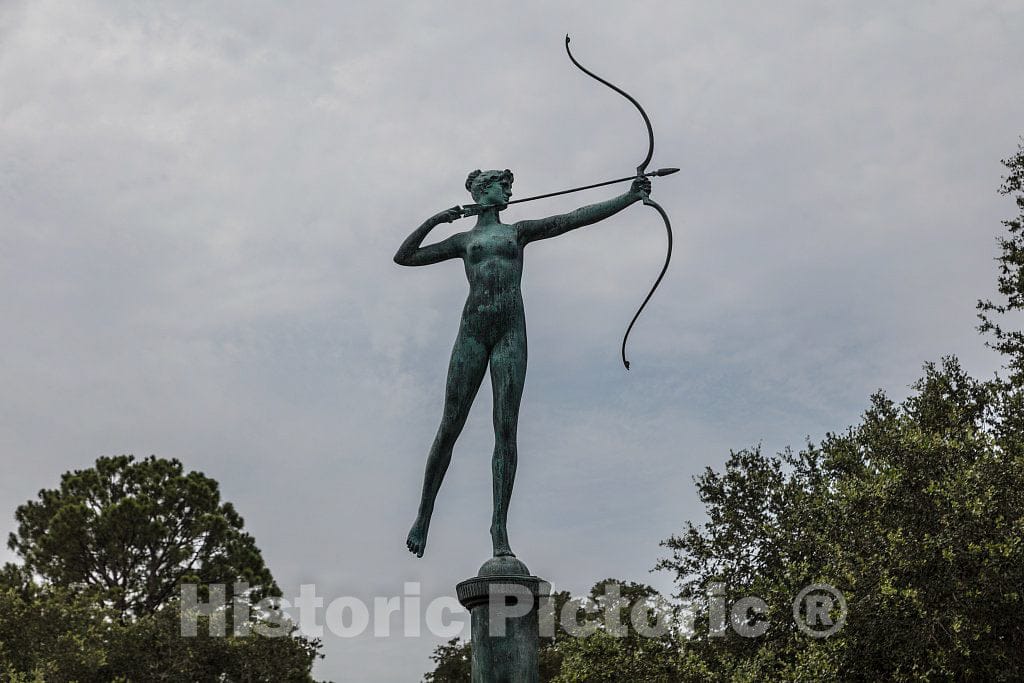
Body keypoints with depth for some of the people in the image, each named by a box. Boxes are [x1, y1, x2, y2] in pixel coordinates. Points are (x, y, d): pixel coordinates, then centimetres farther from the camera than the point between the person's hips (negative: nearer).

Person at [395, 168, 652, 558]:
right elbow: (404, 257, 20)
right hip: (473, 330, 0)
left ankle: (499, 529, -12)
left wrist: (629, 196, 3)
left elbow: (577, 218, 11)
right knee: (450, 427, -2)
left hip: (511, 333, 0)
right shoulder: (464, 240, 20)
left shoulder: (518, 232, 21)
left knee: (506, 429, -9)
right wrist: (434, 220, 9)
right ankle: (423, 516, 9)